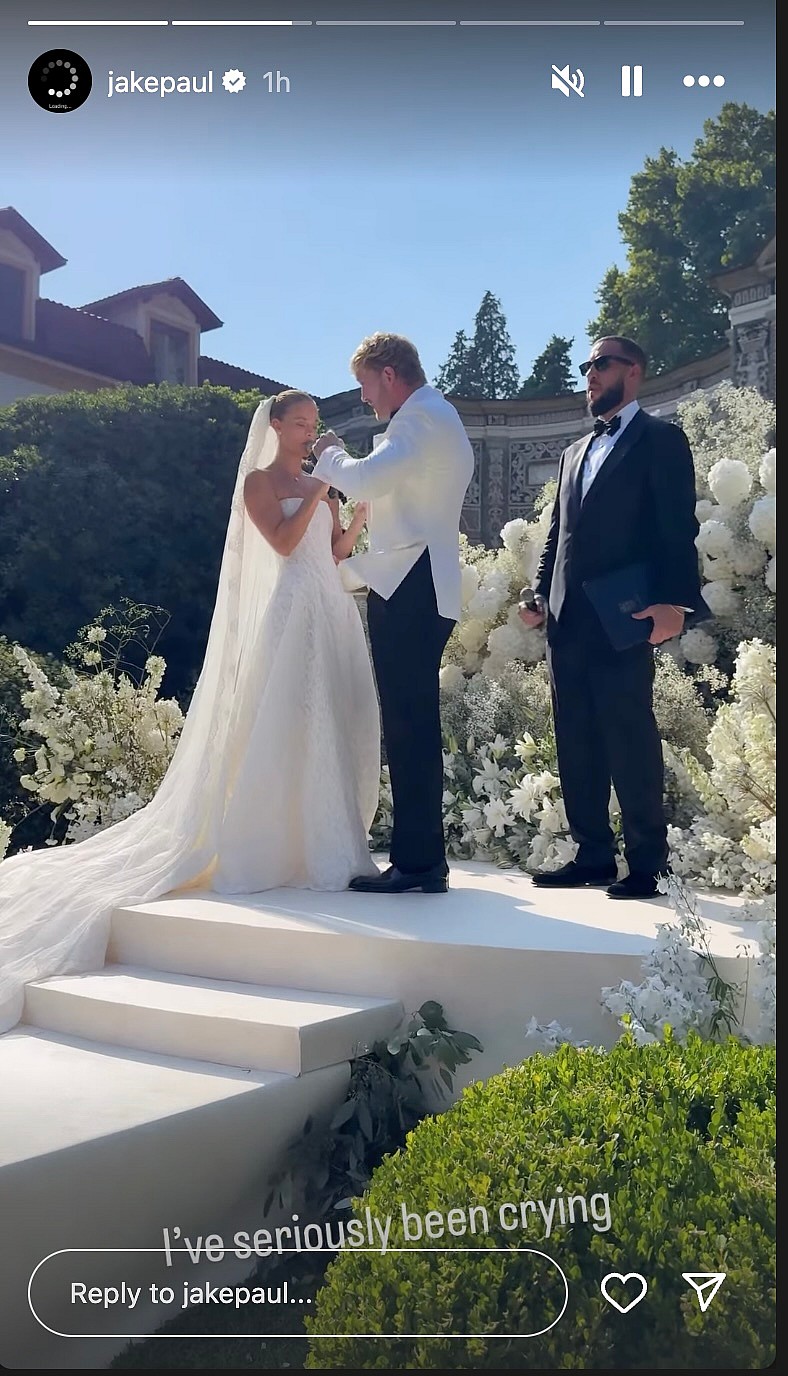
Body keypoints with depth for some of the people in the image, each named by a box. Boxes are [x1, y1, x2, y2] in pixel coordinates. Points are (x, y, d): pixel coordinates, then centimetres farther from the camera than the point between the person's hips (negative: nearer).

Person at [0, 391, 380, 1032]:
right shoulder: (259, 480, 2)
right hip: (292, 612, -7)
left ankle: (328, 839, 9)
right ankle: (284, 845, -4)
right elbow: (283, 542, -11)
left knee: (337, 726, 3)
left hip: (333, 613, 7)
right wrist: (319, 492, -13)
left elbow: (337, 550, 17)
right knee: (287, 725, -10)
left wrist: (363, 510, 4)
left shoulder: (319, 485, 21)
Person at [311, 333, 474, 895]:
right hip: (421, 590, 11)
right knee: (413, 727, 10)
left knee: (410, 727, -9)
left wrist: (331, 454, -1)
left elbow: (365, 480, -22)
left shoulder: (423, 416, -6)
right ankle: (424, 860, 16)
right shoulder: (438, 419, 26)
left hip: (410, 594, -11)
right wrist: (346, 570, 31)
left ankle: (417, 862, -5)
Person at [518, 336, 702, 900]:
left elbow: (677, 527, -8)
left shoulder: (661, 439, 2)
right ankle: (593, 855, 16)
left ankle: (646, 864, 3)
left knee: (630, 739, -5)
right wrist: (541, 595, 11)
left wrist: (672, 601, -19)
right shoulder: (575, 452, 24)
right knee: (576, 744, 8)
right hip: (568, 620, 7)